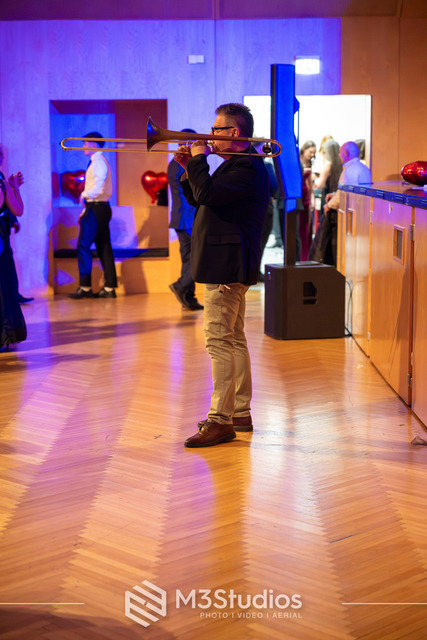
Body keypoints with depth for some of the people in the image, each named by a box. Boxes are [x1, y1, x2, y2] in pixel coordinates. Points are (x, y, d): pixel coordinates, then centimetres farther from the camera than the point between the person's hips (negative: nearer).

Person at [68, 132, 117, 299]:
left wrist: (85, 195, -8)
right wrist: (86, 209, 15)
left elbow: (98, 187, -23)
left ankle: (85, 288, -8)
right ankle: (109, 288, 8)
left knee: (83, 247, -9)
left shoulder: (99, 162, -11)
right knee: (104, 248, 7)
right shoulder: (97, 162, 20)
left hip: (96, 208, -10)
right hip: (99, 208, 10)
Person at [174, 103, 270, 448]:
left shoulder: (247, 166, -15)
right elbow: (199, 199, 22)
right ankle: (240, 414, 22)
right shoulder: (236, 164, 19)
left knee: (219, 340, -11)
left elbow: (208, 194, -27)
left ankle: (221, 420, -8)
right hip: (226, 265, 11)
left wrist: (199, 160, -12)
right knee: (233, 340, 14)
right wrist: (190, 169, 7)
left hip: (228, 266, -11)